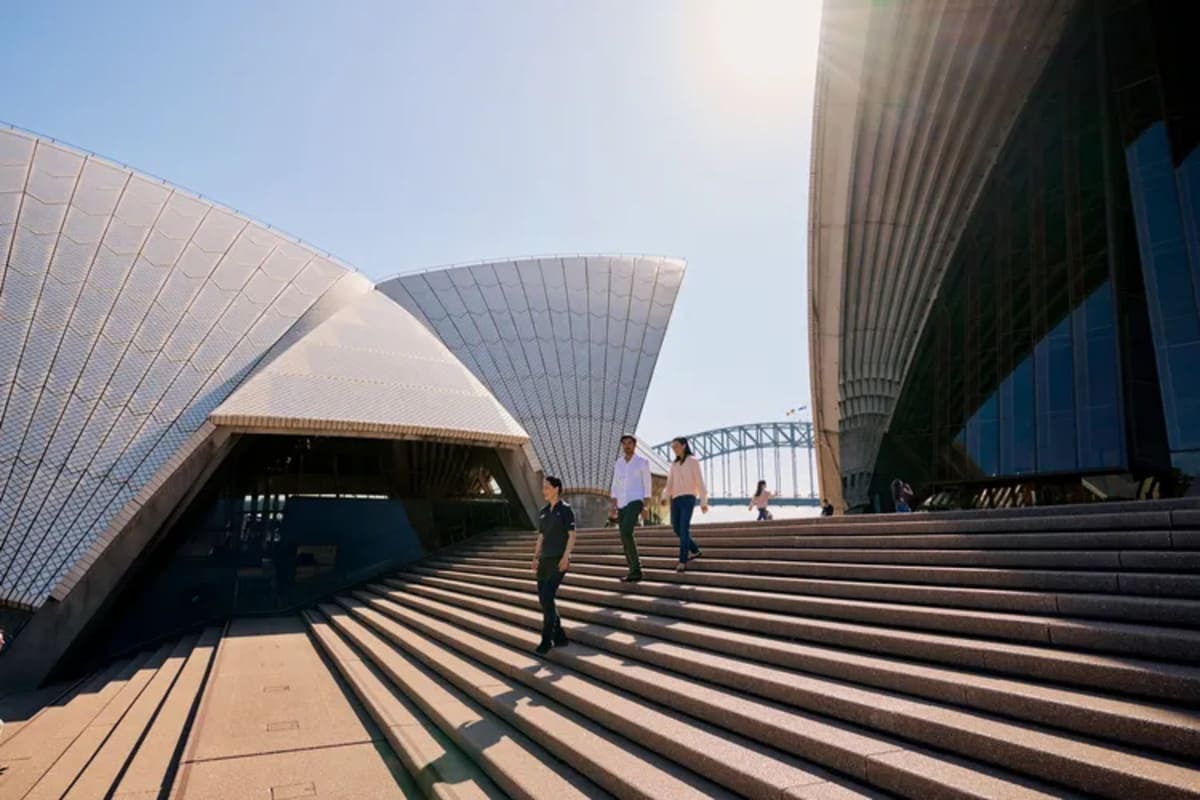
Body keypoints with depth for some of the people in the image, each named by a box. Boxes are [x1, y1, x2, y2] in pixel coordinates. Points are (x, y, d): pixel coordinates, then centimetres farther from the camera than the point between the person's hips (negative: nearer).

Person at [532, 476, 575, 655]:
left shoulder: (566, 509, -5)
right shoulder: (544, 512, 15)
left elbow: (572, 535, -10)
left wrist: (566, 556, -21)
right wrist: (536, 558, 7)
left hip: (559, 560, -7)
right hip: (545, 560, 7)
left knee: (547, 598, -16)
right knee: (543, 600, 4)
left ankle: (546, 640, -6)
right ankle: (560, 637, 15)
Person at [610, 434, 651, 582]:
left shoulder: (643, 462, -2)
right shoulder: (618, 463, 14)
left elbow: (647, 486, -3)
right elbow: (615, 486, 15)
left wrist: (645, 508, -10)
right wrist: (614, 506, 5)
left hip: (635, 502, -7)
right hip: (622, 505, 7)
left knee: (625, 533, -24)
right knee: (625, 539, 4)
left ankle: (634, 569, -16)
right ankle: (635, 572, 13)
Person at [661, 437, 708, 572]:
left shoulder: (693, 461, 2)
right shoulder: (674, 464, 19)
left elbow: (699, 482, -4)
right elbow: (670, 483, 11)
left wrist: (704, 501, -10)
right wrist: (665, 497, -8)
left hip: (688, 498, -7)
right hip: (675, 499, 7)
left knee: (684, 529, -15)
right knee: (676, 528, 8)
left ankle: (682, 562, -17)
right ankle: (695, 551, 27)